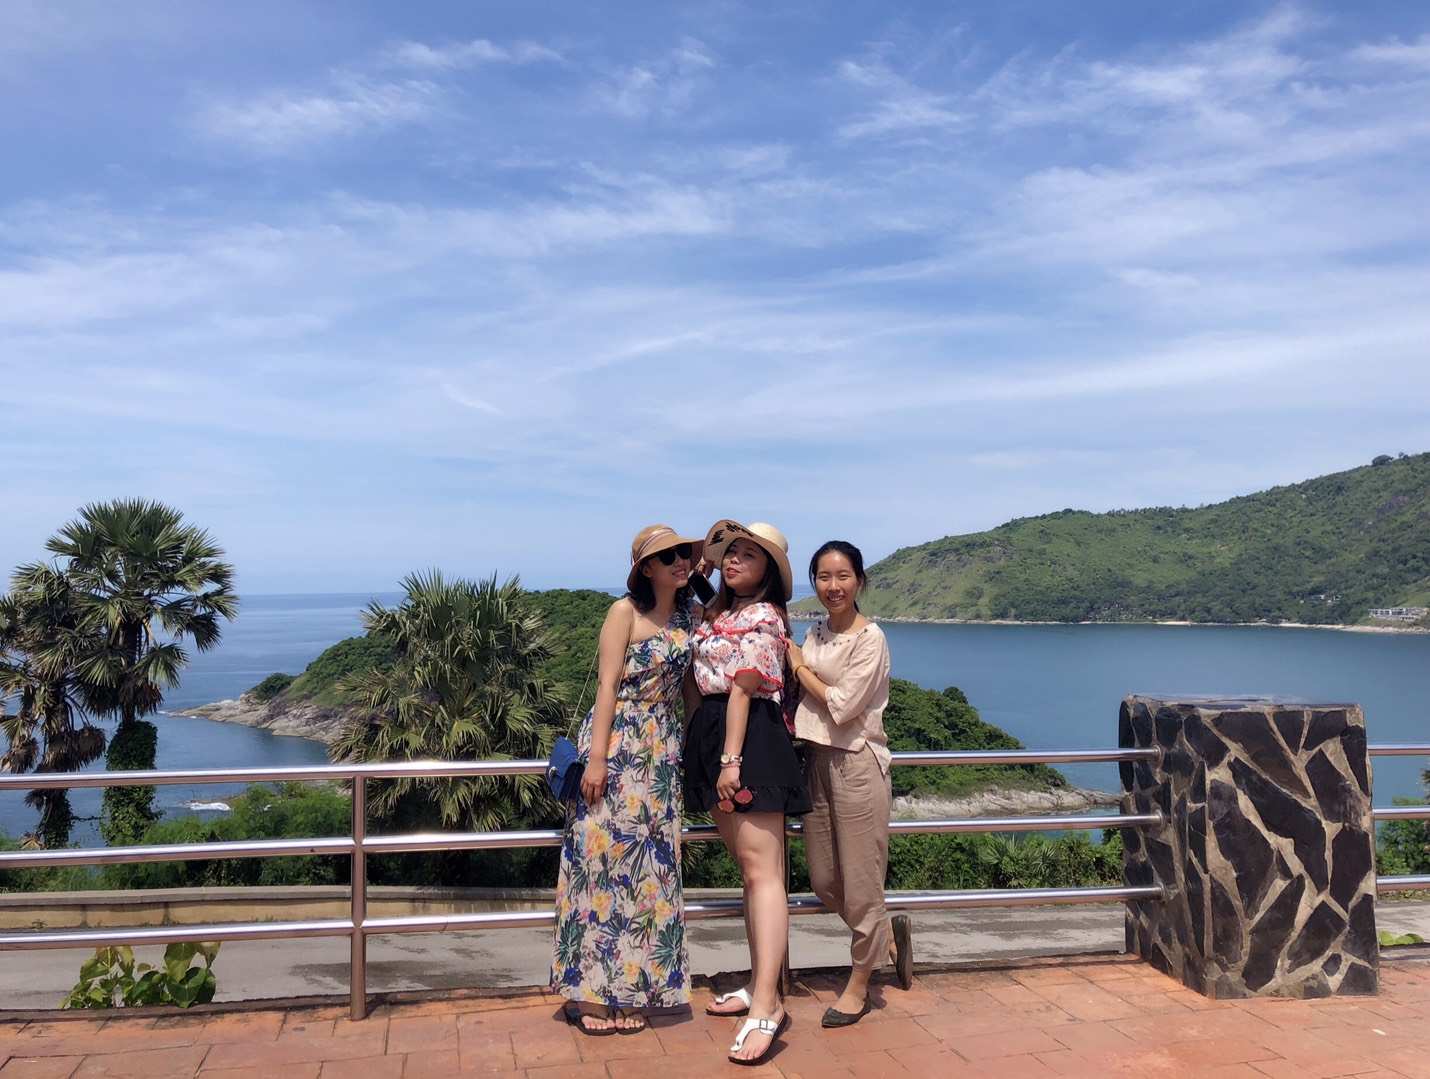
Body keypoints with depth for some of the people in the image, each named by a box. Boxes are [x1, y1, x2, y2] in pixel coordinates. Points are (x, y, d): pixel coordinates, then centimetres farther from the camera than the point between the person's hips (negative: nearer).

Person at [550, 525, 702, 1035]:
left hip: (662, 749, 6)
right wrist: (597, 756, -17)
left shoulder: (691, 614, 11)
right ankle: (587, 991, 6)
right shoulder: (626, 610, -7)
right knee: (603, 858, -3)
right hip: (616, 742, -6)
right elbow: (607, 684, -12)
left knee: (648, 865, 8)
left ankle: (625, 988, 18)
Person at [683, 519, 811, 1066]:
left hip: (751, 739, -9)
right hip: (709, 735, 9)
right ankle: (759, 982, 22)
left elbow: (742, 690, -14)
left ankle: (766, 1003, -14)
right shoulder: (716, 614, 18)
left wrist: (731, 760, -17)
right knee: (747, 867, 13)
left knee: (761, 869, -12)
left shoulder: (763, 617, -8)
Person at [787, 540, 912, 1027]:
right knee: (824, 881, 13)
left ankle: (858, 983, 20)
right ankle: (889, 933, 37)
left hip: (856, 762, -7)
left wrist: (798, 665, -7)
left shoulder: (870, 638, -11)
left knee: (859, 879, 3)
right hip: (817, 759, 7)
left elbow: (841, 705, -16)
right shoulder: (815, 633, 10)